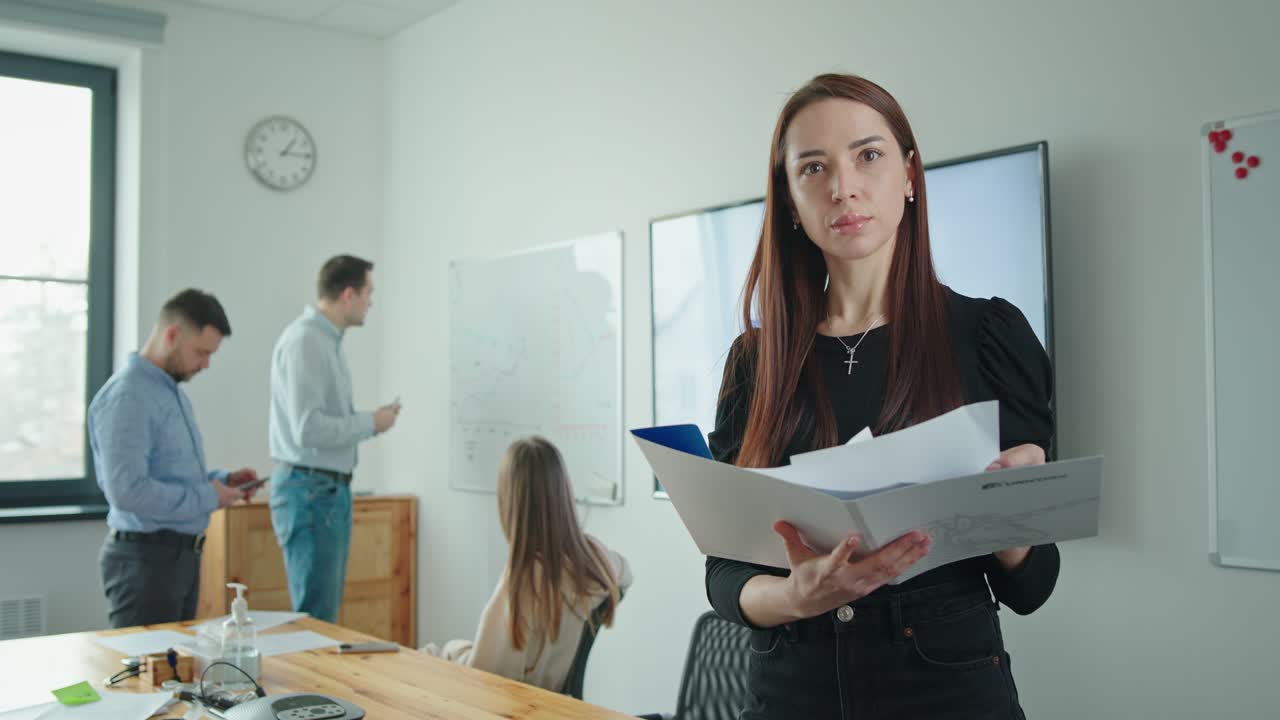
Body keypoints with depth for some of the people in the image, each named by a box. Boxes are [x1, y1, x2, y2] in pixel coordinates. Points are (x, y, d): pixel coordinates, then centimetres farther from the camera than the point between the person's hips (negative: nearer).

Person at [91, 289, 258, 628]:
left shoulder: (173, 391, 13)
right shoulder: (127, 396, -18)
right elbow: (127, 491, -28)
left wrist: (221, 480, 5)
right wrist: (208, 497, -18)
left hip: (182, 554, 10)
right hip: (145, 557, -9)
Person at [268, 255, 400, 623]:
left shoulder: (329, 340, 12)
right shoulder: (304, 340, -17)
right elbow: (308, 429, -24)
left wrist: (368, 421, 4)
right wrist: (370, 422, -13)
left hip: (332, 488, 10)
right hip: (309, 490, -9)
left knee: (327, 610, 15)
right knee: (315, 616, -4)